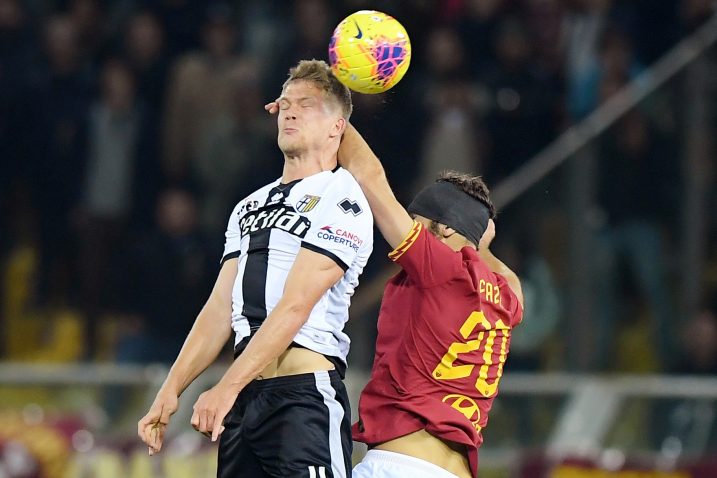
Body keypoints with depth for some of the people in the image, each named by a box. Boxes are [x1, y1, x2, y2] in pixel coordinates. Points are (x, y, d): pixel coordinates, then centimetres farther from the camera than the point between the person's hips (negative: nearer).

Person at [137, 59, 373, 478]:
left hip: (304, 396, -8)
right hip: (244, 398, 8)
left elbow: (294, 307, -13)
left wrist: (227, 388, -19)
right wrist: (171, 391, 9)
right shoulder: (250, 208, 23)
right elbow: (221, 309, 20)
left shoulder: (340, 198, -4)